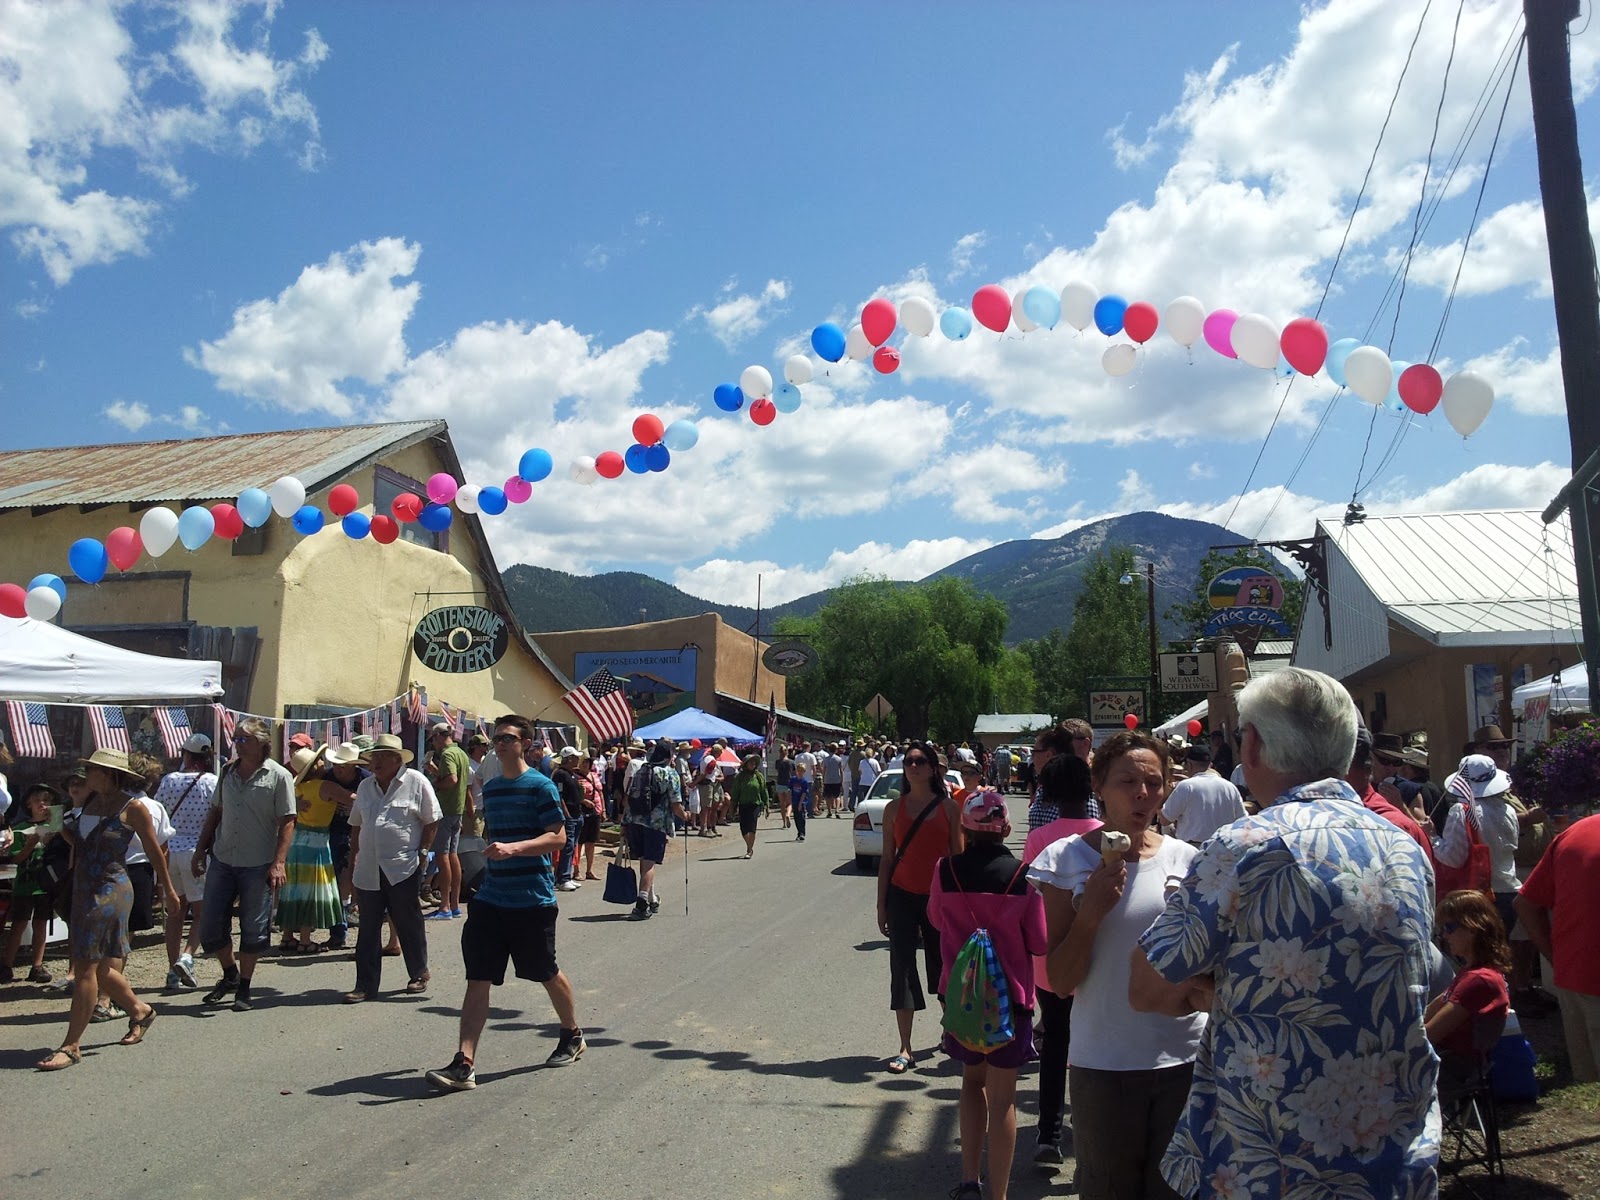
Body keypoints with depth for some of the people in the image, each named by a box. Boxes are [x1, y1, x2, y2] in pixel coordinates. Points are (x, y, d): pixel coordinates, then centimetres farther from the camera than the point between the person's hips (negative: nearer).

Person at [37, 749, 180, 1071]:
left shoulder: (133, 808, -10)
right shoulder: (93, 802, 10)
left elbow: (154, 851, -3)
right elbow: (80, 841, 18)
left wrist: (168, 890, 4)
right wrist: (60, 827, 0)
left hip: (111, 891, -8)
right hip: (84, 890, 8)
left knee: (86, 967, -7)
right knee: (99, 968, 13)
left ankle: (71, 1046, -1)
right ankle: (139, 1010, 35)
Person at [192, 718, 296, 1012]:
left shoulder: (279, 776, -9)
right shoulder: (228, 772, 8)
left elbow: (287, 822, -11)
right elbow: (215, 813, 16)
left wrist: (278, 862, -18)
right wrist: (201, 850, 11)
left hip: (258, 866, -5)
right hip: (222, 861, 5)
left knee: (253, 929, 3)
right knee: (210, 925, 8)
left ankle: (244, 988, 19)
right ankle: (230, 974, 30)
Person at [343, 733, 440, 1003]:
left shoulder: (416, 781, -4)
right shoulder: (366, 786, 12)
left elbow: (431, 822, -2)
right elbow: (356, 825, 20)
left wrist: (422, 852, -6)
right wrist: (355, 856, 11)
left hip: (403, 869, -5)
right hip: (368, 870, 5)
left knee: (409, 925, 6)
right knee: (368, 929, 7)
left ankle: (418, 974, 22)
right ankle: (365, 984, 14)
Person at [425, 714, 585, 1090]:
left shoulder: (540, 786, -10)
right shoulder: (490, 788, 11)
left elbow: (558, 837, -17)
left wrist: (512, 849, -29)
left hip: (532, 900, -6)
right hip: (490, 898, 6)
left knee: (546, 973, 10)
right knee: (478, 978, -2)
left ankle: (573, 1036, 33)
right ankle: (464, 1063, -1)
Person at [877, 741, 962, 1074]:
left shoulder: (949, 807, 0)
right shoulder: (894, 808, 3)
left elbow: (957, 856, 3)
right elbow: (887, 858, 5)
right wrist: (881, 905, 3)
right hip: (902, 895, 1)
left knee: (942, 964, 10)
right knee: (902, 968, -1)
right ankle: (905, 1050, 5)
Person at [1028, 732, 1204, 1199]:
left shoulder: (1186, 859, 0)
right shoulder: (1067, 859, -7)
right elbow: (1060, 982, -8)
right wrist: (1092, 909, -19)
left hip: (1183, 1057, 2)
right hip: (1103, 1062, -2)